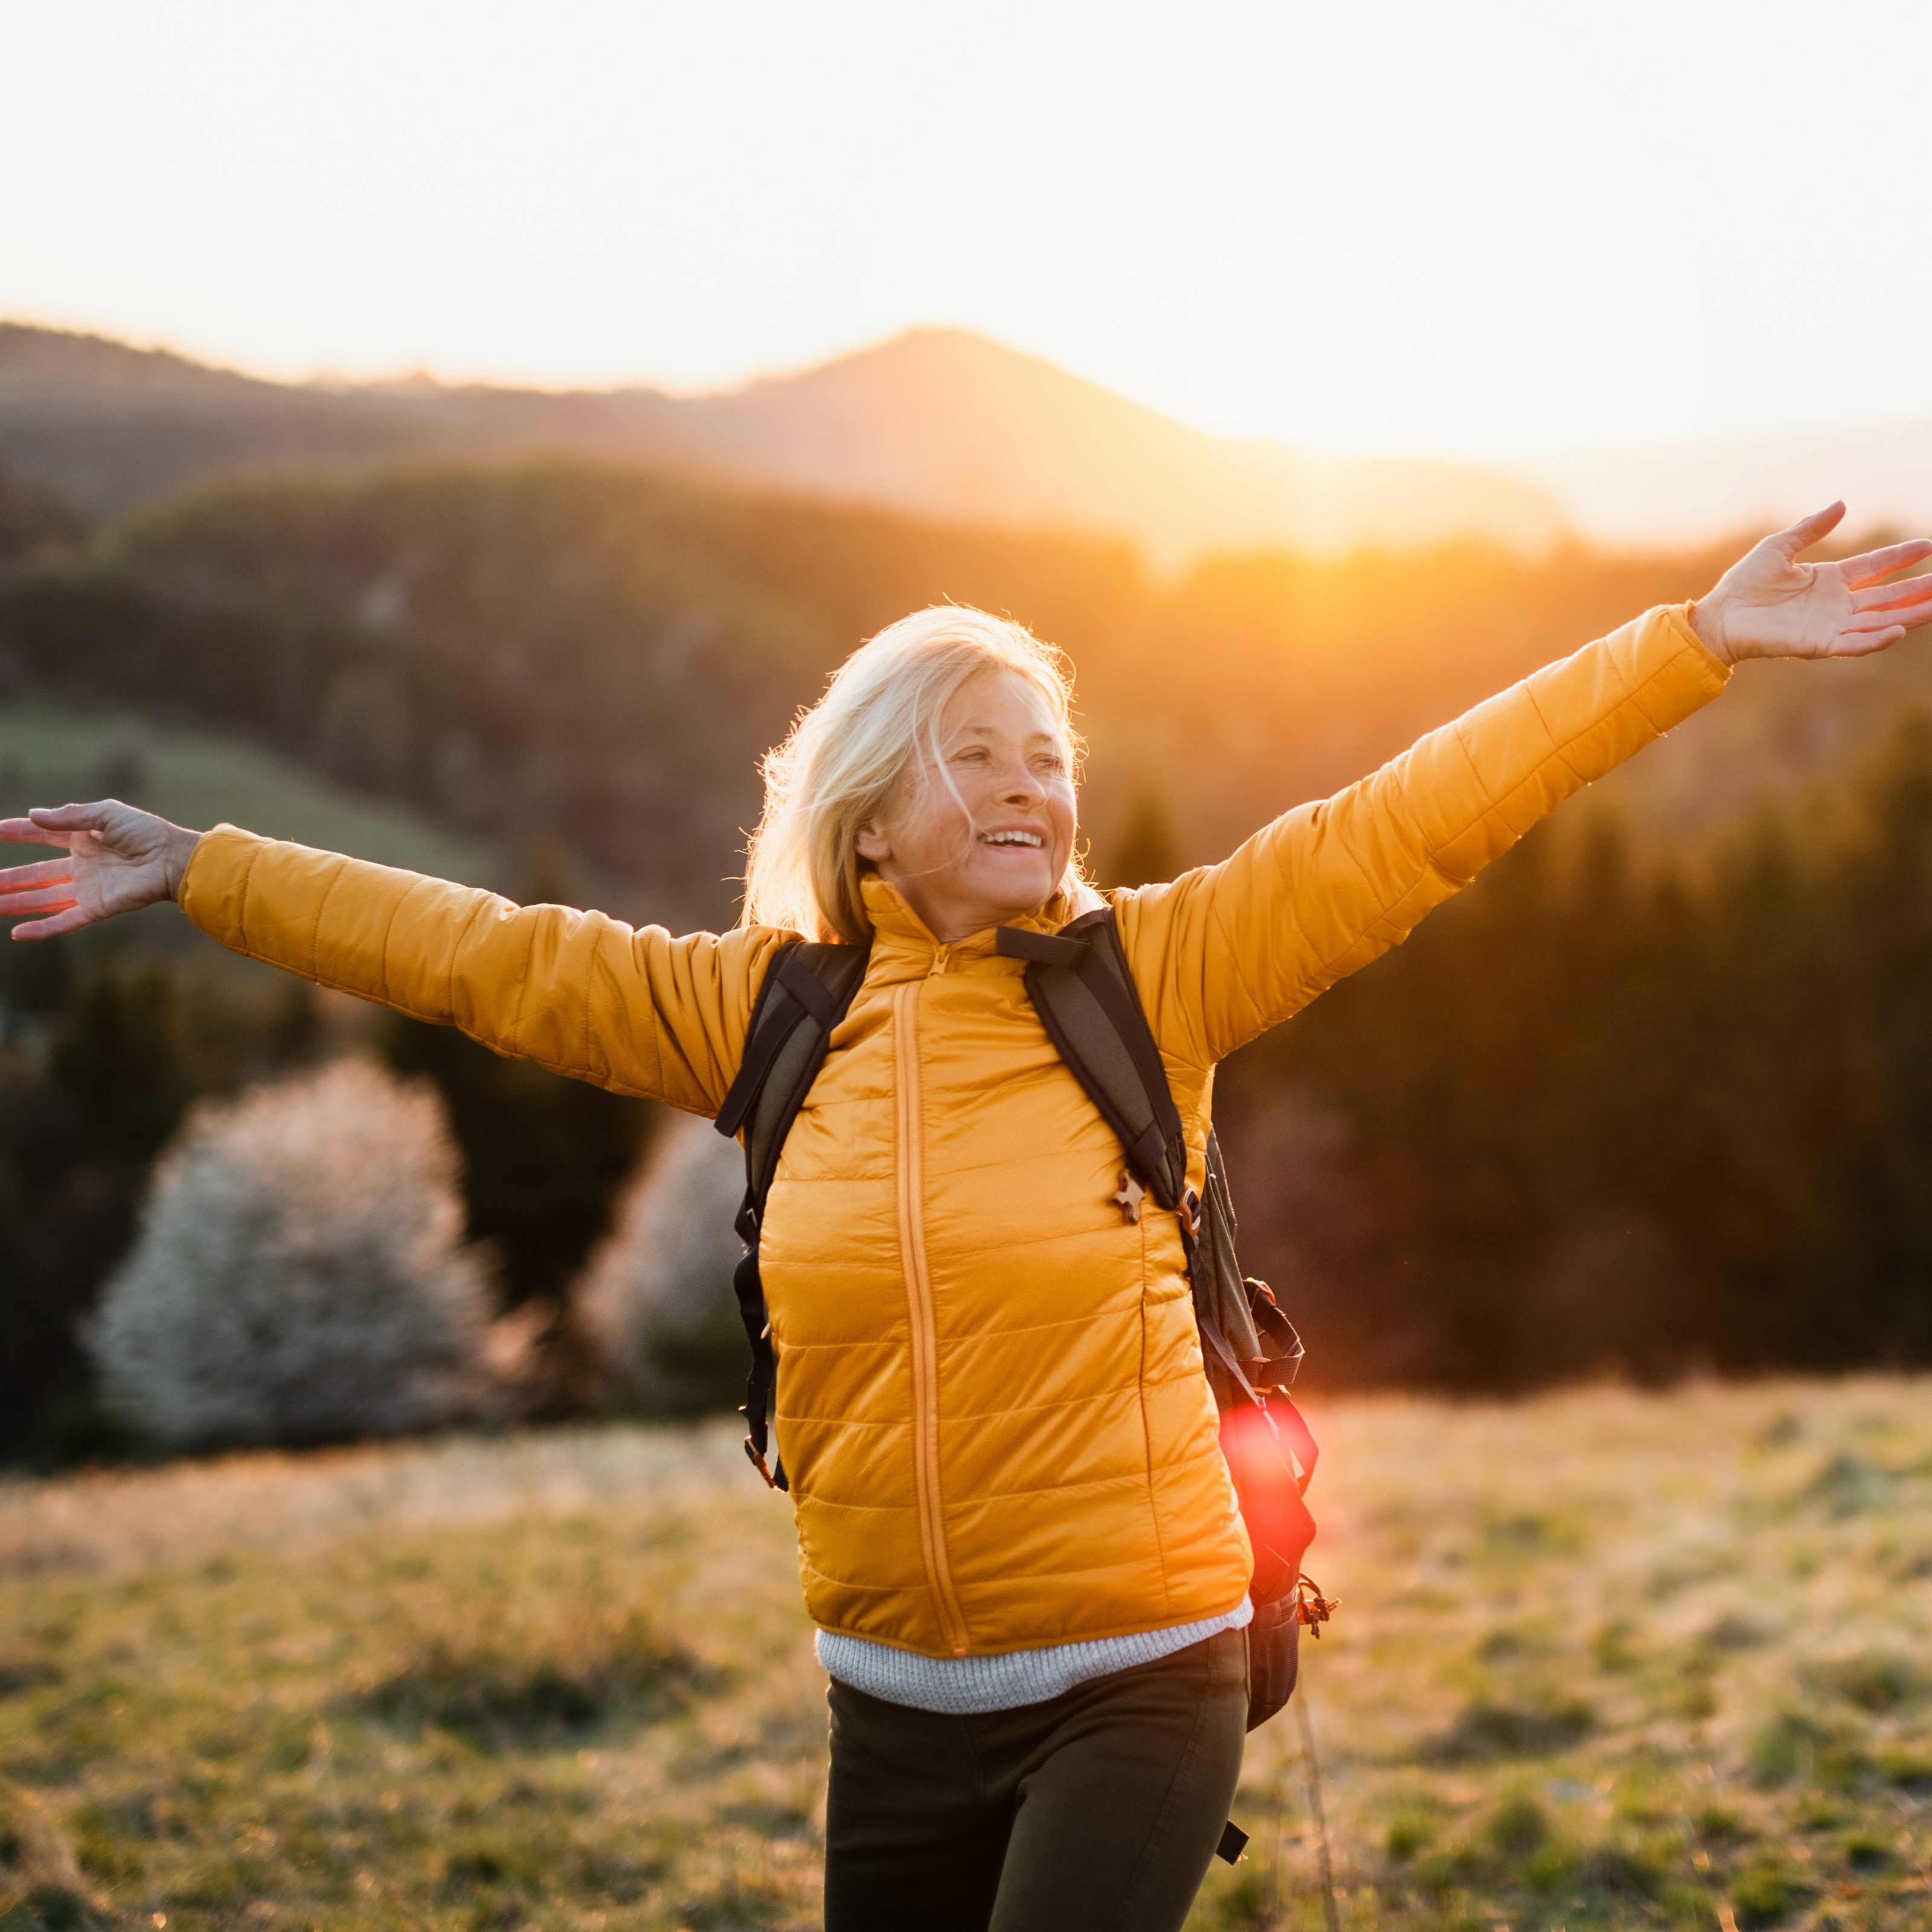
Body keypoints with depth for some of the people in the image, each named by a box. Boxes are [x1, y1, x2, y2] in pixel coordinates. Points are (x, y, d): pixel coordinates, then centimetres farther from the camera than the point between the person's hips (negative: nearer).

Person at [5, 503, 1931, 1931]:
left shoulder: (1152, 978, -6)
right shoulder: (773, 1011, 2)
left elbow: (1414, 823, -10)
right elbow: (490, 957, 8)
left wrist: (1694, 642, -13)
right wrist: (199, 870, 10)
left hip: (1135, 1678, -3)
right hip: (897, 1699, 4)